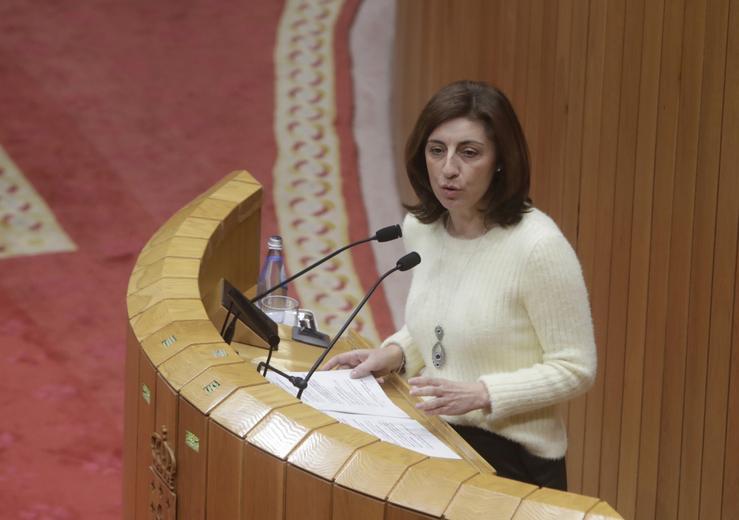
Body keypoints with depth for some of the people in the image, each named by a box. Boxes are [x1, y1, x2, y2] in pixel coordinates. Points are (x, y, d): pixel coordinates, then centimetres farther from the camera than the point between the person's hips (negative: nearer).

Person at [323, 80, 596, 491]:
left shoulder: (537, 245, -19)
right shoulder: (419, 227, 3)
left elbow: (574, 370, -13)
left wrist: (480, 394, -23)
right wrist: (394, 353, 3)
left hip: (512, 457, -7)